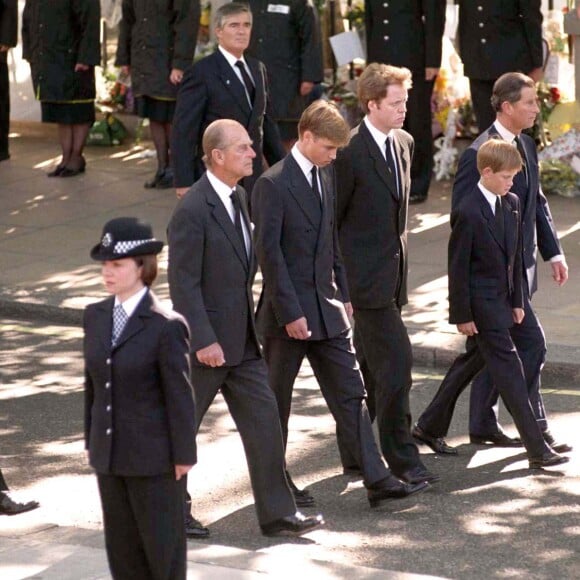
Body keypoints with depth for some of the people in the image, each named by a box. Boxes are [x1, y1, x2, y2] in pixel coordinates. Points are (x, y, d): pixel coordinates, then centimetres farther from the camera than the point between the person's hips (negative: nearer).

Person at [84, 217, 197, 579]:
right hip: (109, 453, 6)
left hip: (154, 457, -6)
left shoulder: (165, 325, -15)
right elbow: (93, 383, 11)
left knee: (162, 540, 6)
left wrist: (183, 455, -10)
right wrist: (92, 441, 12)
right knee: (121, 543, 13)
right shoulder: (96, 317, 5)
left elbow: (180, 395, -12)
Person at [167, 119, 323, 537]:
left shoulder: (239, 197, 8)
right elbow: (183, 282, -20)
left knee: (264, 421, 4)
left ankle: (277, 513, 9)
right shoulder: (193, 210, -19)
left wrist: (248, 322, 18)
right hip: (206, 340, -8)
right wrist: (203, 340, -22)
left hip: (242, 338, 8)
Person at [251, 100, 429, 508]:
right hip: (288, 311, -7)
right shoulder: (272, 185, -14)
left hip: (326, 306, 7)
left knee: (350, 392, 2)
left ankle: (377, 479, 0)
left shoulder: (325, 177, 11)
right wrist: (291, 313, -19)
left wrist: (343, 294, 14)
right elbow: (269, 253, -17)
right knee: (277, 398, 6)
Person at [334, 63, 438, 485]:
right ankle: (401, 457, -4)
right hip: (365, 275, -8)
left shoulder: (403, 143, 10)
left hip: (391, 273, 8)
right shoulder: (351, 153, -16)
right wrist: (339, 279, -10)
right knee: (396, 359, -11)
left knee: (371, 367, 15)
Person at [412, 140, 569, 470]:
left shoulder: (512, 204, 7)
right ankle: (538, 450, -8)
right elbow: (458, 266, -14)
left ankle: (430, 427, 31)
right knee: (509, 369, -8)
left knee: (473, 361, 16)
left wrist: (517, 301, 13)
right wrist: (461, 315, -13)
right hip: (480, 303, -8)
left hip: (501, 301, 8)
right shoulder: (468, 212, -17)